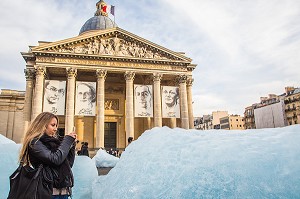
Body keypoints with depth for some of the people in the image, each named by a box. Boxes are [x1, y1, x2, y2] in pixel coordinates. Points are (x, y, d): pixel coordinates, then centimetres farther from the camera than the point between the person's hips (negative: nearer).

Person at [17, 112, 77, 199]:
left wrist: (71, 144, 4)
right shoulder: (35, 142, -8)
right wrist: (67, 140, -10)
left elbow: (69, 164, 14)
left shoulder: (53, 141, 13)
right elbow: (55, 159, -22)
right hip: (50, 191, -7)